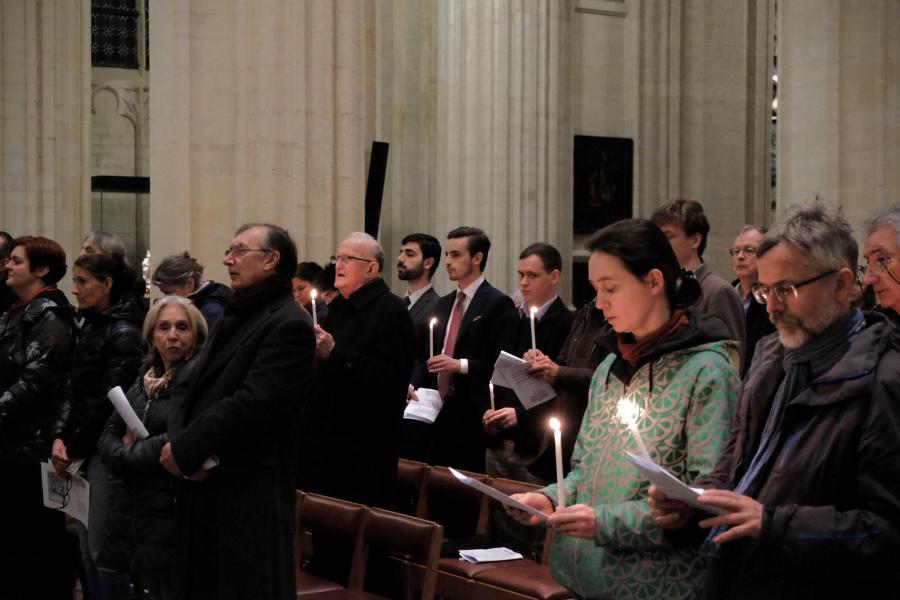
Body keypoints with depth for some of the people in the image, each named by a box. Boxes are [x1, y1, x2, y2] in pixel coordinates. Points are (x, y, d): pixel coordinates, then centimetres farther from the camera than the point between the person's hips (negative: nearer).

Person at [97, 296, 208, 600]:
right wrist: (123, 453, -8)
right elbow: (108, 436, 14)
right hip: (130, 512, 7)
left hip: (173, 514, -7)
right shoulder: (145, 378, 15)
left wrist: (131, 452, -6)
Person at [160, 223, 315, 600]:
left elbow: (253, 403, -20)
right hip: (204, 490, 9)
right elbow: (195, 393, 15)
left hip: (249, 500, -9)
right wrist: (177, 441, -5)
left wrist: (185, 451, -14)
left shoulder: (289, 325, -11)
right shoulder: (235, 318, 19)